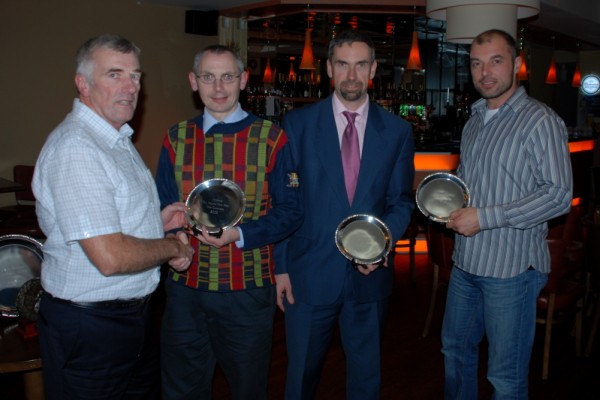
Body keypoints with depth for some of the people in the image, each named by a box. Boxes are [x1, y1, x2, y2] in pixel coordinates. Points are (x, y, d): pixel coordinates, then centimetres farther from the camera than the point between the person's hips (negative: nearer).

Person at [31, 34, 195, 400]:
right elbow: (111, 257, -29)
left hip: (134, 312, 10)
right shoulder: (75, 148, -24)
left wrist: (155, 222, 6)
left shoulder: (119, 139, 10)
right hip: (90, 328, -10)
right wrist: (174, 247, -13)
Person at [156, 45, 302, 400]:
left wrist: (239, 234, -19)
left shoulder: (270, 138, -4)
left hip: (249, 290, -2)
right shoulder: (176, 138, 4)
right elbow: (163, 208, 7)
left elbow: (290, 210, -4)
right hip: (186, 286, 2)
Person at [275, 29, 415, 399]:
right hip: (309, 274, -1)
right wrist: (280, 266, -3)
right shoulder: (298, 123, -2)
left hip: (370, 274, 2)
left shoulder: (398, 130, 3)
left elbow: (402, 200, 6)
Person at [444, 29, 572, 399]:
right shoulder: (475, 120, 13)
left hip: (511, 265, -7)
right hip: (466, 259, 8)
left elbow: (559, 194, -18)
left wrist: (484, 218, -21)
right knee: (455, 350, 21)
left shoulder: (541, 121, -12)